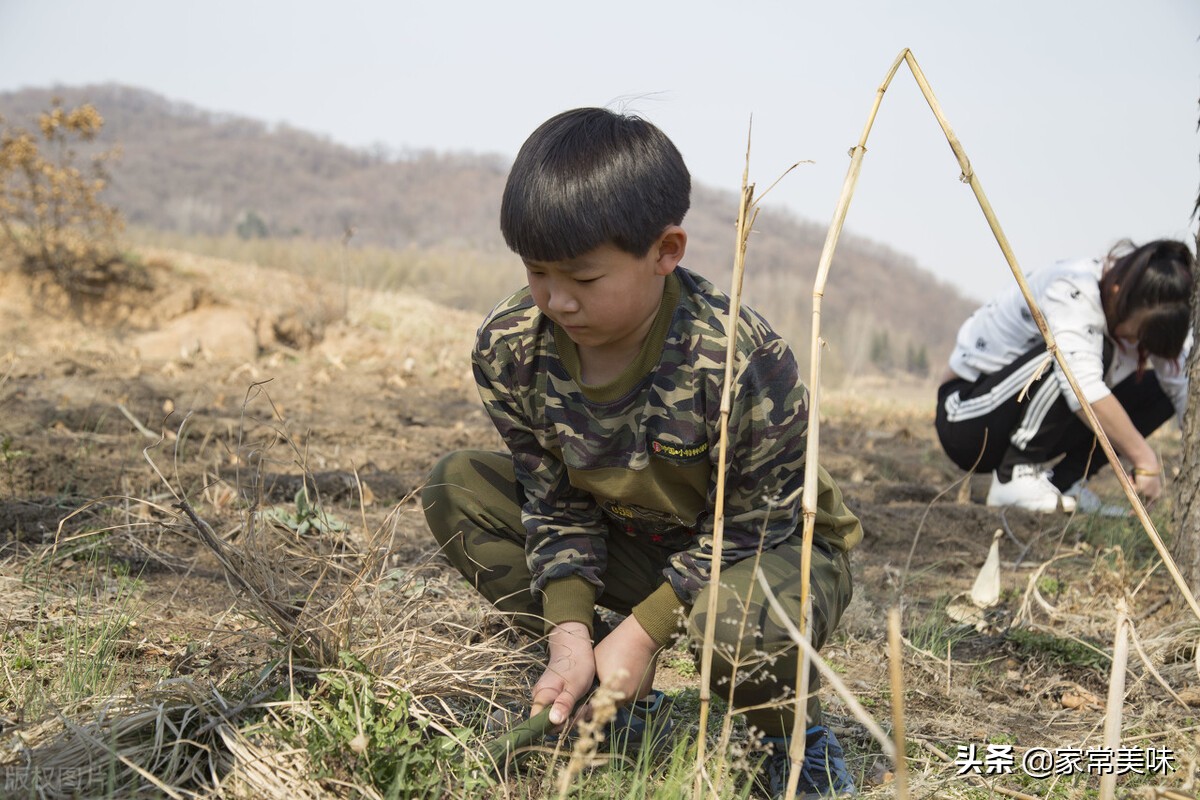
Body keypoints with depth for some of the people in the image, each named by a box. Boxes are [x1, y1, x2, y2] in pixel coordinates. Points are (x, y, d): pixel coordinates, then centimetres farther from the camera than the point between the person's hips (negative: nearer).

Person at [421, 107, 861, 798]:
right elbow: (555, 503, -7)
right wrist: (570, 633, -20)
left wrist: (643, 631, -24)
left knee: (739, 620, -42)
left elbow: (751, 527, -23)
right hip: (630, 540, 6)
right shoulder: (510, 348, -17)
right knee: (456, 489, -9)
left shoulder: (745, 361, -33)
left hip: (771, 548, -5)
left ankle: (798, 741, -2)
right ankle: (604, 689, -3)